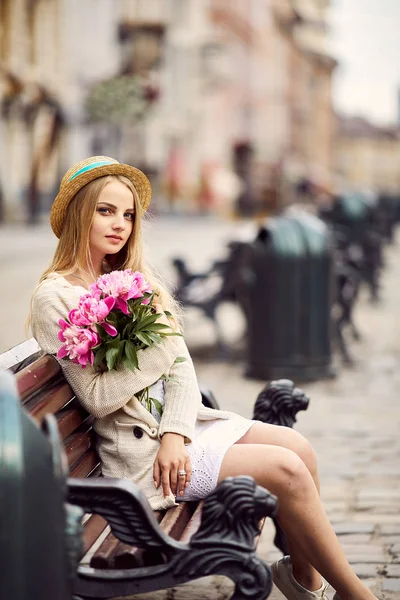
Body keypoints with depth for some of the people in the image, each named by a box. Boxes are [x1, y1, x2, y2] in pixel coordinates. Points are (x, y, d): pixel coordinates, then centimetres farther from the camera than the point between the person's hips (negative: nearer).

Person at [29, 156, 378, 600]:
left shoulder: (134, 279, 11)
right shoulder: (55, 297, -11)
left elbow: (181, 365, 3)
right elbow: (97, 396, -17)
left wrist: (174, 435, -13)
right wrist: (159, 342, -20)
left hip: (175, 422, 7)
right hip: (138, 447, -7)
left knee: (299, 447, -7)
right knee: (285, 469, -17)